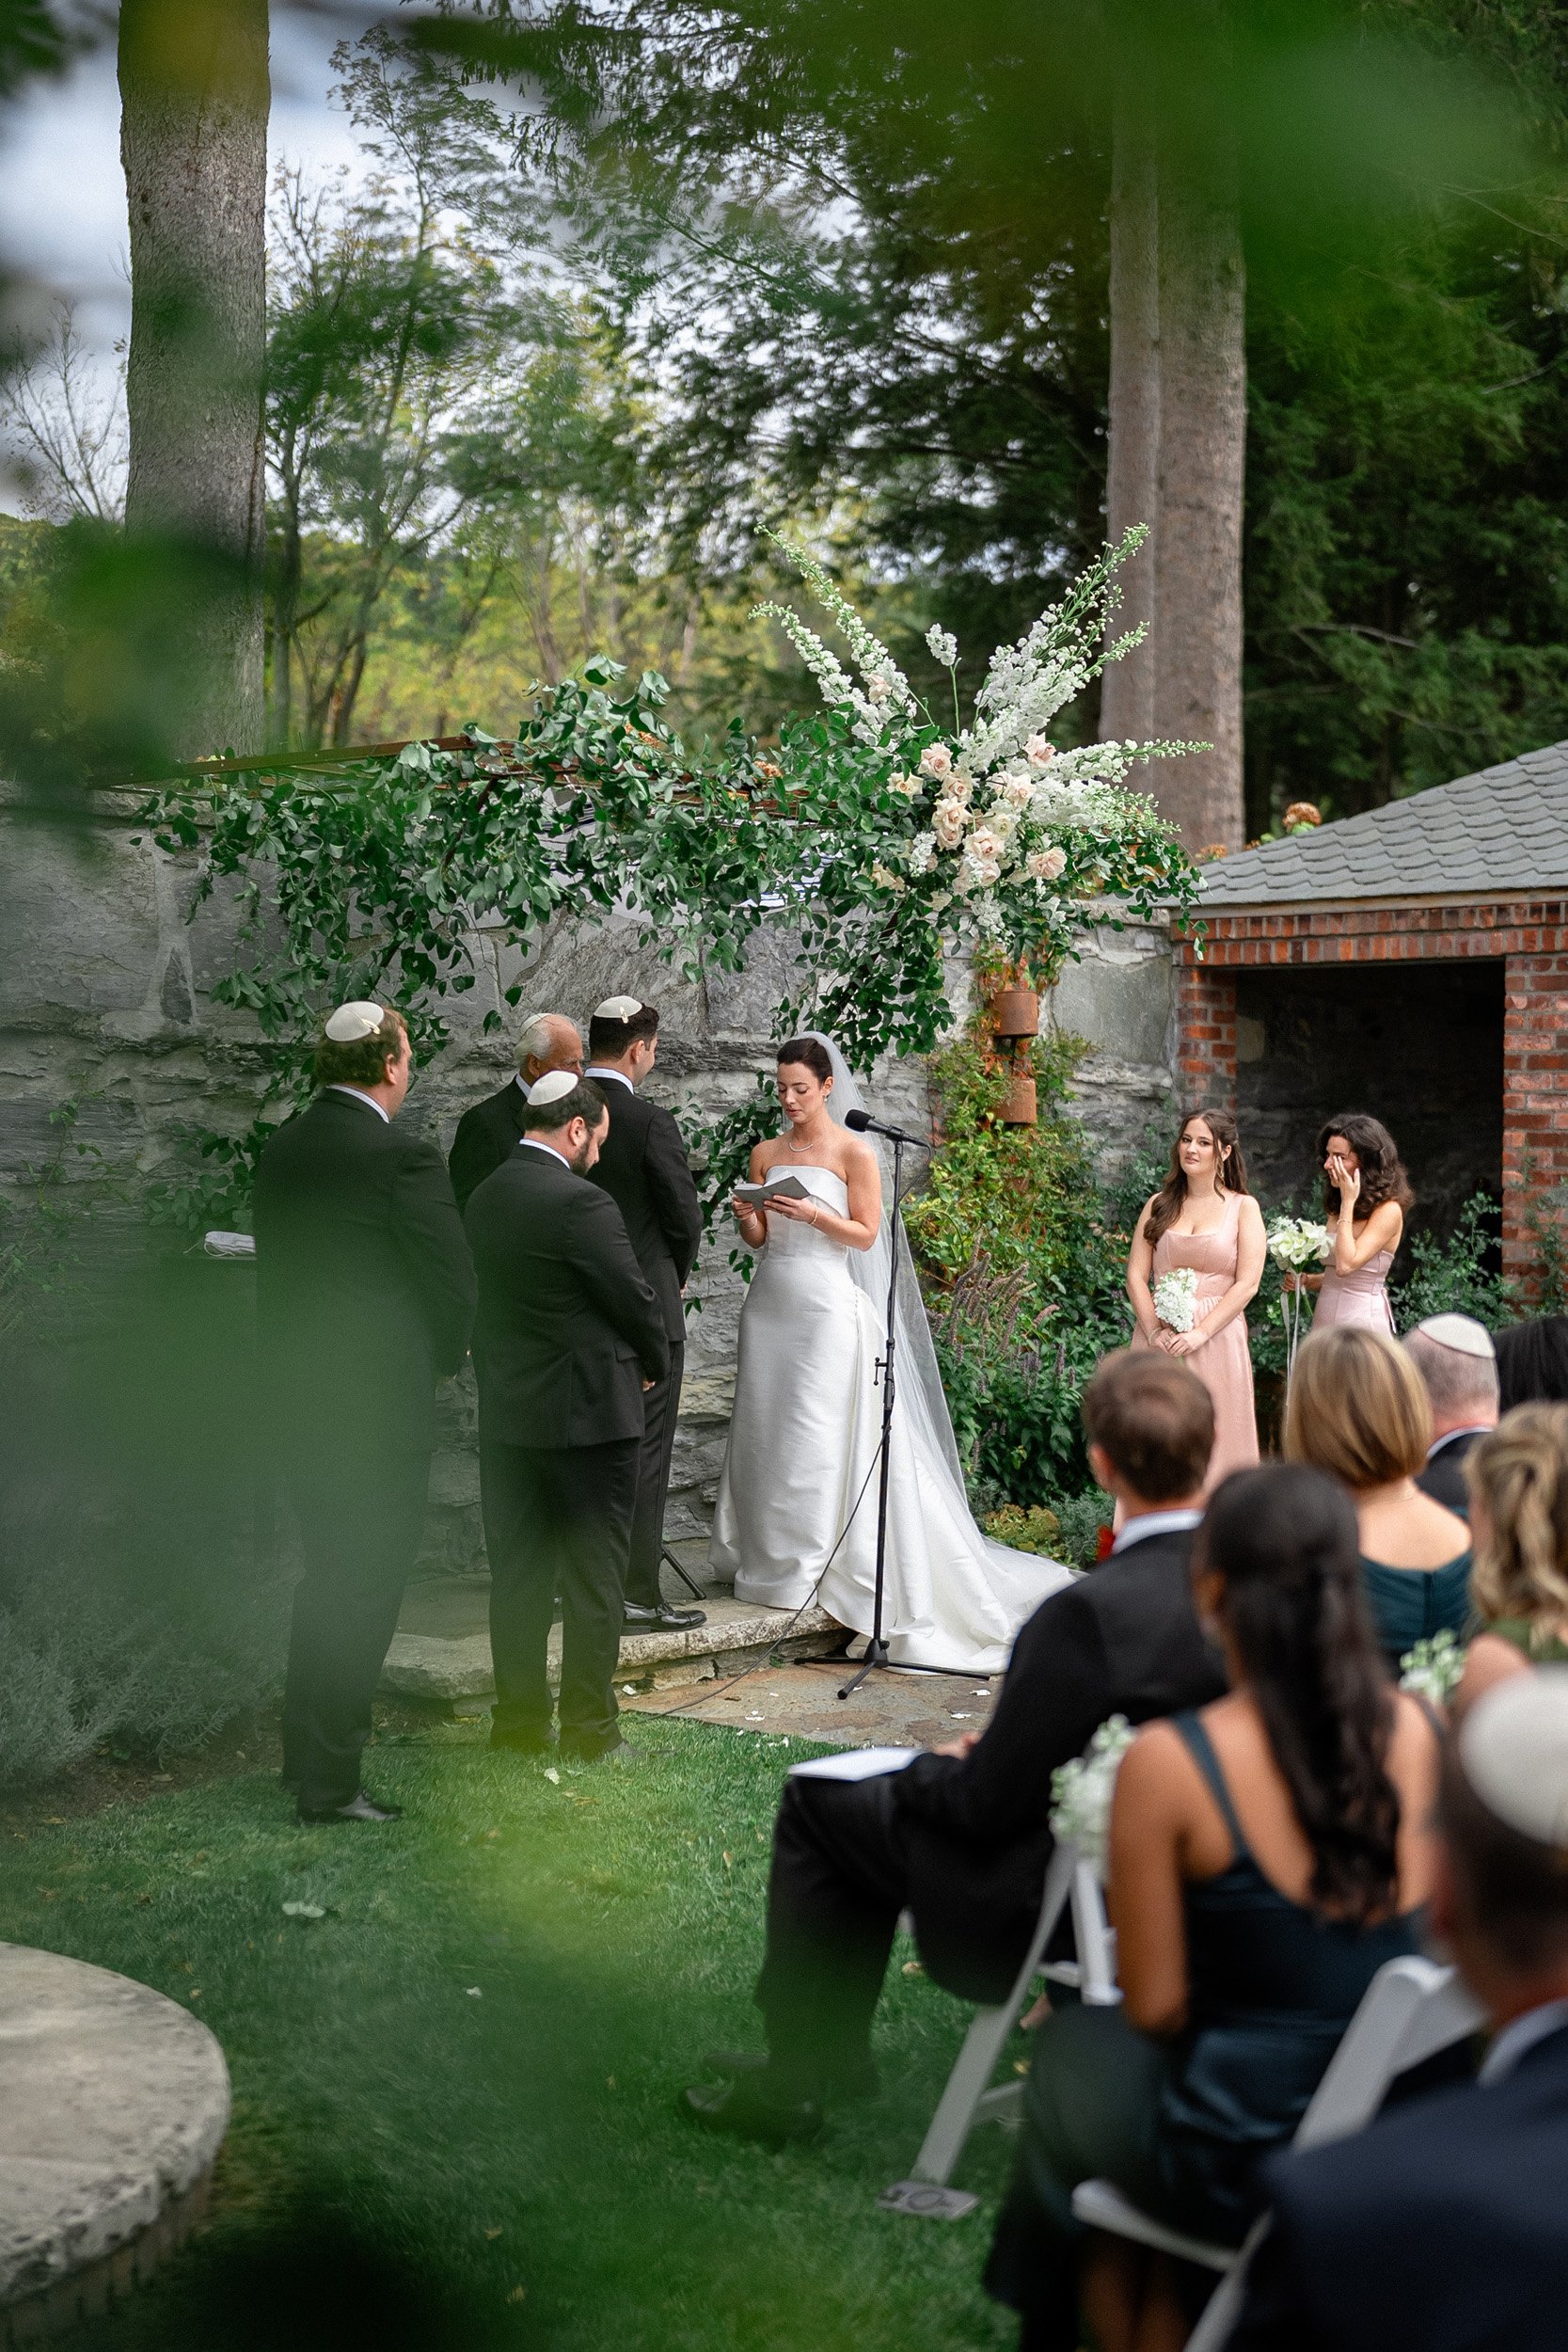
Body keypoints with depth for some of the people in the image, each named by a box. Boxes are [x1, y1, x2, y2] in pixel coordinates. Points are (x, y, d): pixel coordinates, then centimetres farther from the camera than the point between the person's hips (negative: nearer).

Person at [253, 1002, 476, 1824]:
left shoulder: (283, 1146, 5)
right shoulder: (401, 1155, -17)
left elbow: (276, 1262, 9)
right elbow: (454, 1276, -14)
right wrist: (444, 1358, 5)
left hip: (295, 1392, 8)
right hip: (379, 1400, -7)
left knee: (326, 1574, 21)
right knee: (366, 1587, 2)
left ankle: (306, 1749, 31)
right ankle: (329, 1782, 5)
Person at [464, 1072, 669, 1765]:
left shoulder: (486, 1197, 5)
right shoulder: (581, 1204, -18)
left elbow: (489, 1293, 11)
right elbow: (635, 1298, -13)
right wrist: (655, 1361, 8)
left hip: (506, 1415, 7)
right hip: (588, 1414, -7)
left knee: (517, 1576, 13)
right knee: (593, 1580, 3)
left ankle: (519, 1722, 20)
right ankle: (589, 1732, 9)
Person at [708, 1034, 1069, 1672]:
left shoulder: (853, 1152, -3)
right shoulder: (765, 1154, 12)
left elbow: (866, 1234, -5)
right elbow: (759, 1239, 14)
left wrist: (813, 1213, -18)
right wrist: (748, 1218, -7)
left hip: (827, 1307, -5)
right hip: (771, 1302, 5)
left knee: (820, 1439, -6)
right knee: (764, 1432, 4)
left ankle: (812, 1567, 1)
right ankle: (765, 1562, 13)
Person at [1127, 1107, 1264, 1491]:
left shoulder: (1243, 1207, 3)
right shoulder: (1158, 1205, 10)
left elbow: (1247, 1284, -5)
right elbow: (1136, 1275, 5)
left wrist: (1199, 1333, -15)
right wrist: (1154, 1330, -11)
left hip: (1216, 1338, -2)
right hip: (1159, 1337, 2)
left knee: (1213, 1439, -1)